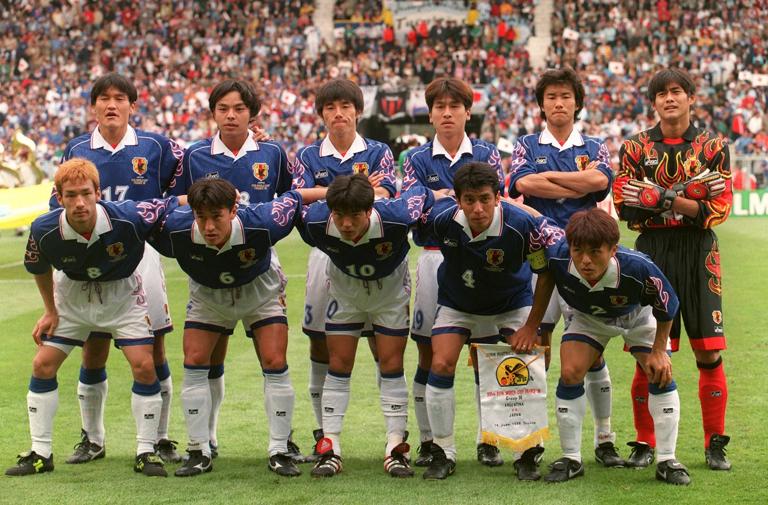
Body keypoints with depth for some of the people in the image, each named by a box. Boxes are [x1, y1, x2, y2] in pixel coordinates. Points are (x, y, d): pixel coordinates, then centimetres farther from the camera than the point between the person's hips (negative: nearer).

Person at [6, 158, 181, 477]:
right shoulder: (44, 230, -26)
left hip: (122, 293, -2)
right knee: (42, 366, -3)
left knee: (144, 367, -13)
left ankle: (145, 452, 2)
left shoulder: (129, 218, -34)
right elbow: (38, 268, -3)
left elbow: (171, 205, -18)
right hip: (73, 294, 2)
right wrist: (51, 311, 2)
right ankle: (40, 454, 9)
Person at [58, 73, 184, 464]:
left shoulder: (155, 147, 1)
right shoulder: (76, 151, 6)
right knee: (92, 352, 4)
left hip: (141, 252, -1)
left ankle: (160, 438, 11)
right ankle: (92, 439, 17)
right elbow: (59, 204, 12)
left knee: (153, 350, 0)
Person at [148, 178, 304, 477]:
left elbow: (292, 200, -19)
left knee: (275, 365, -11)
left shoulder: (261, 225, -38)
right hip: (207, 296, 2)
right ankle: (199, 452, 4)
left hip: (259, 292, -2)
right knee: (194, 363, -7)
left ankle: (279, 452, 0)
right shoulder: (175, 230, -35)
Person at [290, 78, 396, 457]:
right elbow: (299, 196, -7)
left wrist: (325, 194, -12)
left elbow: (383, 196, -8)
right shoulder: (308, 156, 10)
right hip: (325, 251, 2)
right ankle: (324, 432, 14)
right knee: (320, 341, 4)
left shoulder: (378, 152, 8)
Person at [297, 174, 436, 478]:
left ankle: (396, 447, 5)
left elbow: (422, 194, -19)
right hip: (344, 288, 1)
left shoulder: (395, 218, -39)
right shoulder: (314, 222, -32)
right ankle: (330, 448, 3)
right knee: (339, 365, -1)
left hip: (390, 288, -1)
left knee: (391, 365, -3)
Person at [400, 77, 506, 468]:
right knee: (429, 354, 2)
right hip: (434, 257, 1)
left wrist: (440, 200, -17)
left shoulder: (486, 154, 9)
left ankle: (487, 441, 7)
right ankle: (428, 441, 11)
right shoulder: (418, 159, 9)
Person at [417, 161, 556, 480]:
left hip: (512, 304, -1)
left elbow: (547, 270, -19)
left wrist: (531, 326, -16)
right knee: (441, 365, -13)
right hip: (456, 304, 1)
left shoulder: (522, 226, -34)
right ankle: (443, 452, 3)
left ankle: (527, 454, 7)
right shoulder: (441, 218, -30)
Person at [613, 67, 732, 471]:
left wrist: (666, 199, -14)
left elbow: (719, 209, -2)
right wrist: (690, 198, -13)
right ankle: (645, 444, 12)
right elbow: (624, 206, -4)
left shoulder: (713, 147, 6)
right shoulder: (636, 148, 7)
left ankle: (715, 444, 9)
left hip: (699, 253, 0)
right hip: (652, 251, 0)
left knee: (709, 354, -2)